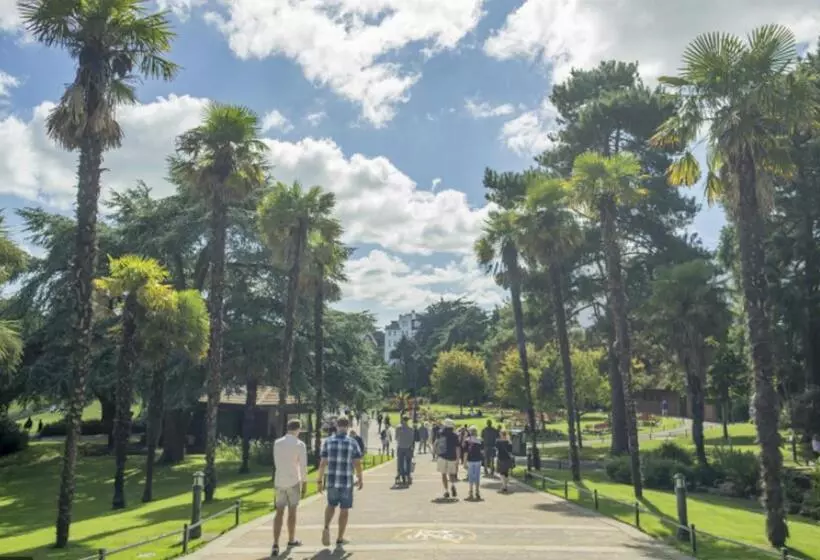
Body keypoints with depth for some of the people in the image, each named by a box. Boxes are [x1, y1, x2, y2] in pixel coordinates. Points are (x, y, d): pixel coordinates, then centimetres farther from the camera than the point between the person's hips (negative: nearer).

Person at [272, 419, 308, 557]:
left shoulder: (277, 443, 3)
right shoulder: (300, 444, -10)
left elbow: (276, 462, 14)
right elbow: (303, 465, -10)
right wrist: (305, 483, -1)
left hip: (279, 481, 3)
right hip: (293, 481, -3)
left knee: (279, 512, 4)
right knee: (292, 511, 12)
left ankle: (275, 545, -7)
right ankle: (291, 540, 27)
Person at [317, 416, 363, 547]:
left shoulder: (327, 442, 0)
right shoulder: (352, 442, -5)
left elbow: (323, 463, -2)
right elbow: (357, 463, -6)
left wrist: (319, 480, 5)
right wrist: (360, 479, 7)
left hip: (331, 480, 2)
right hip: (347, 481, -2)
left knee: (331, 505, 23)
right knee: (344, 509, 11)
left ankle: (326, 528, 2)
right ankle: (340, 538, 16)